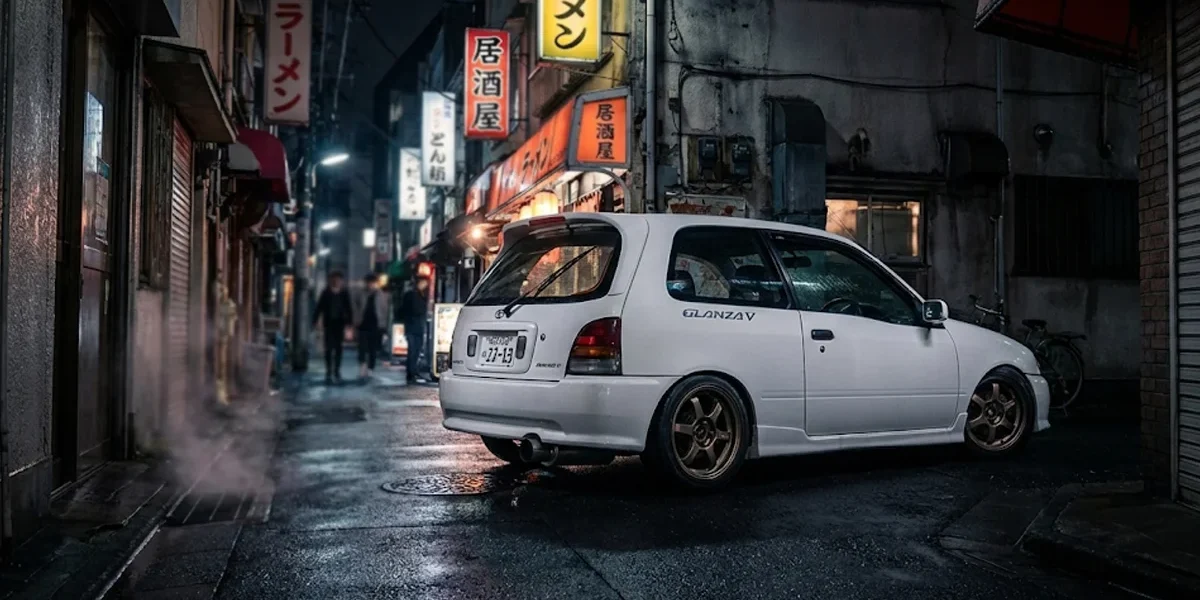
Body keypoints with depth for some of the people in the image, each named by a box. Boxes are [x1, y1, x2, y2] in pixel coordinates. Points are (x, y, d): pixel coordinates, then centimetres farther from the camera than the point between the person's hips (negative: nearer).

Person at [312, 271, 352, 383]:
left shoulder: (344, 293, 1)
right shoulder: (325, 292, -1)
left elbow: (349, 309, 3)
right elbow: (319, 307, 0)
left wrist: (349, 323, -3)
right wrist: (315, 322, -3)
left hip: (340, 323, 1)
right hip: (329, 323, -1)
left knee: (338, 347, 7)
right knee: (329, 347, -3)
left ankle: (336, 370, 16)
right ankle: (329, 372, 0)